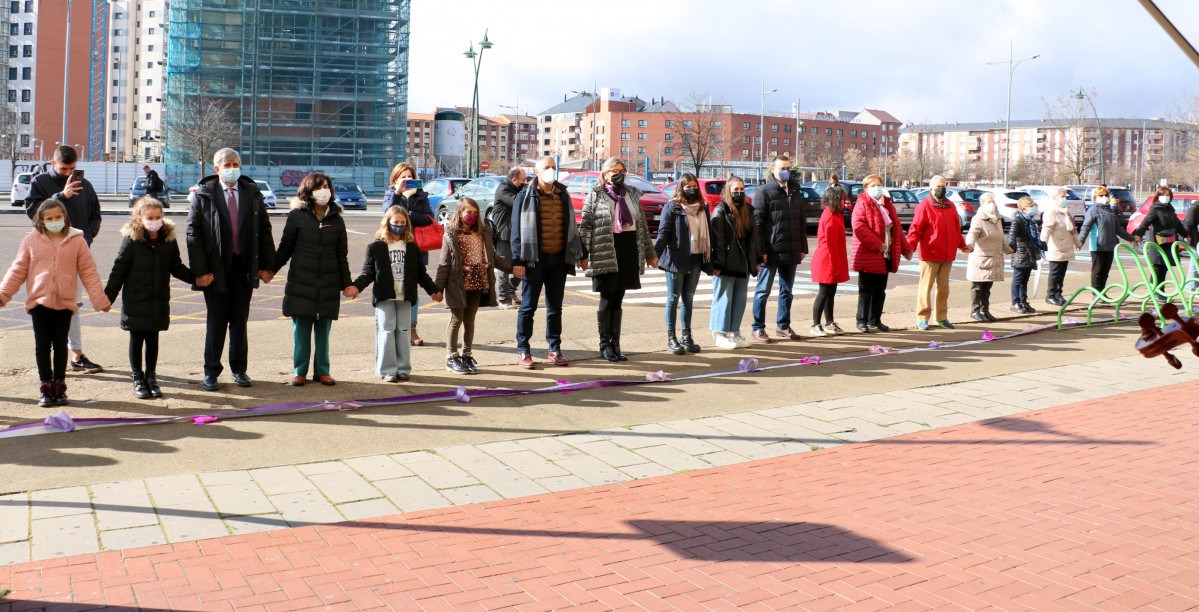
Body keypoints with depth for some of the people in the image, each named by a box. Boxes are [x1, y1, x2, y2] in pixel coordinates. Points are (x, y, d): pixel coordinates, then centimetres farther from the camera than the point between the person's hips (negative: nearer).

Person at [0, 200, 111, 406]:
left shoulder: (77, 241, 1)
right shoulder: (31, 240, 3)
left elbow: (88, 272, 3)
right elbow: (18, 270, 7)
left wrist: (100, 299, 1)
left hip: (65, 302, 0)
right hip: (39, 302, 1)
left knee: (60, 345, 8)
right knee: (42, 345, 5)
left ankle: (59, 386, 17)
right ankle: (46, 387, 13)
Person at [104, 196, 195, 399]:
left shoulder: (169, 240, 2)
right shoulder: (131, 240, -9)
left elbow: (177, 268, 11)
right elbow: (118, 270, -5)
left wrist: (197, 277, -2)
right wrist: (108, 296, -3)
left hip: (159, 302, 3)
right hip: (135, 301, -3)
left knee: (152, 339, 11)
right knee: (136, 339, 7)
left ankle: (151, 377, 22)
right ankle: (138, 379, 18)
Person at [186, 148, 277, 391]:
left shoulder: (252, 193, 8)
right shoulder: (203, 194, 0)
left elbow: (264, 231, 9)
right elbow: (193, 233, -3)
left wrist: (267, 265, 2)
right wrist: (200, 270, -11)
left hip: (244, 267, 2)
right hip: (215, 269, -2)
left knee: (240, 321, 9)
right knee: (216, 322, 3)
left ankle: (239, 369, 21)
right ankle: (211, 371, 14)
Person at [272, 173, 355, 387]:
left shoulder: (337, 220, 9)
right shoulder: (297, 216, 2)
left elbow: (342, 256, 12)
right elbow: (284, 249, 7)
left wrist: (347, 283, 6)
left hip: (328, 285, 2)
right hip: (301, 282, -2)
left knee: (323, 330, 6)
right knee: (301, 329, 1)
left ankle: (322, 371, 15)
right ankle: (299, 371, 12)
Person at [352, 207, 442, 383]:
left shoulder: (411, 247, 11)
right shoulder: (376, 247, 2)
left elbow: (421, 273, 17)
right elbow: (368, 272, 1)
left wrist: (433, 290, 15)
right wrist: (356, 286, -14)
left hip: (405, 297, 2)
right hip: (384, 297, -2)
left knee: (403, 331, 5)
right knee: (386, 331, -2)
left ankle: (403, 368, 13)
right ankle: (388, 370, 4)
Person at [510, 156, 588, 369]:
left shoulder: (563, 195, 12)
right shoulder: (526, 196, -3)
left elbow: (572, 227, 19)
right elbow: (517, 230, -7)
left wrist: (581, 254, 17)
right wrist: (517, 260, -14)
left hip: (558, 259, 4)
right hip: (535, 260, -4)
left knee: (555, 307, 10)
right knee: (528, 306, 1)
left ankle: (555, 349, 19)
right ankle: (523, 351, 8)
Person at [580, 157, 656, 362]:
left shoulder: (632, 195, 15)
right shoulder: (595, 196, 1)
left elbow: (642, 225, 18)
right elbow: (585, 226, -4)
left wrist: (649, 253, 16)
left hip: (629, 251, 4)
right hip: (606, 252, -4)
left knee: (618, 300, 10)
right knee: (607, 299, 0)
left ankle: (615, 344, 16)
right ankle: (605, 344, 11)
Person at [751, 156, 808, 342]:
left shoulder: (796, 192, 15)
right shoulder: (764, 192, -5)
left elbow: (802, 222, 20)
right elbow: (757, 223, -10)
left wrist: (803, 248, 14)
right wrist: (761, 251, -15)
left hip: (791, 253, 6)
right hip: (771, 253, -6)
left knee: (787, 291, 13)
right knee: (763, 291, 1)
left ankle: (784, 326, 24)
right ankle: (758, 328, 9)